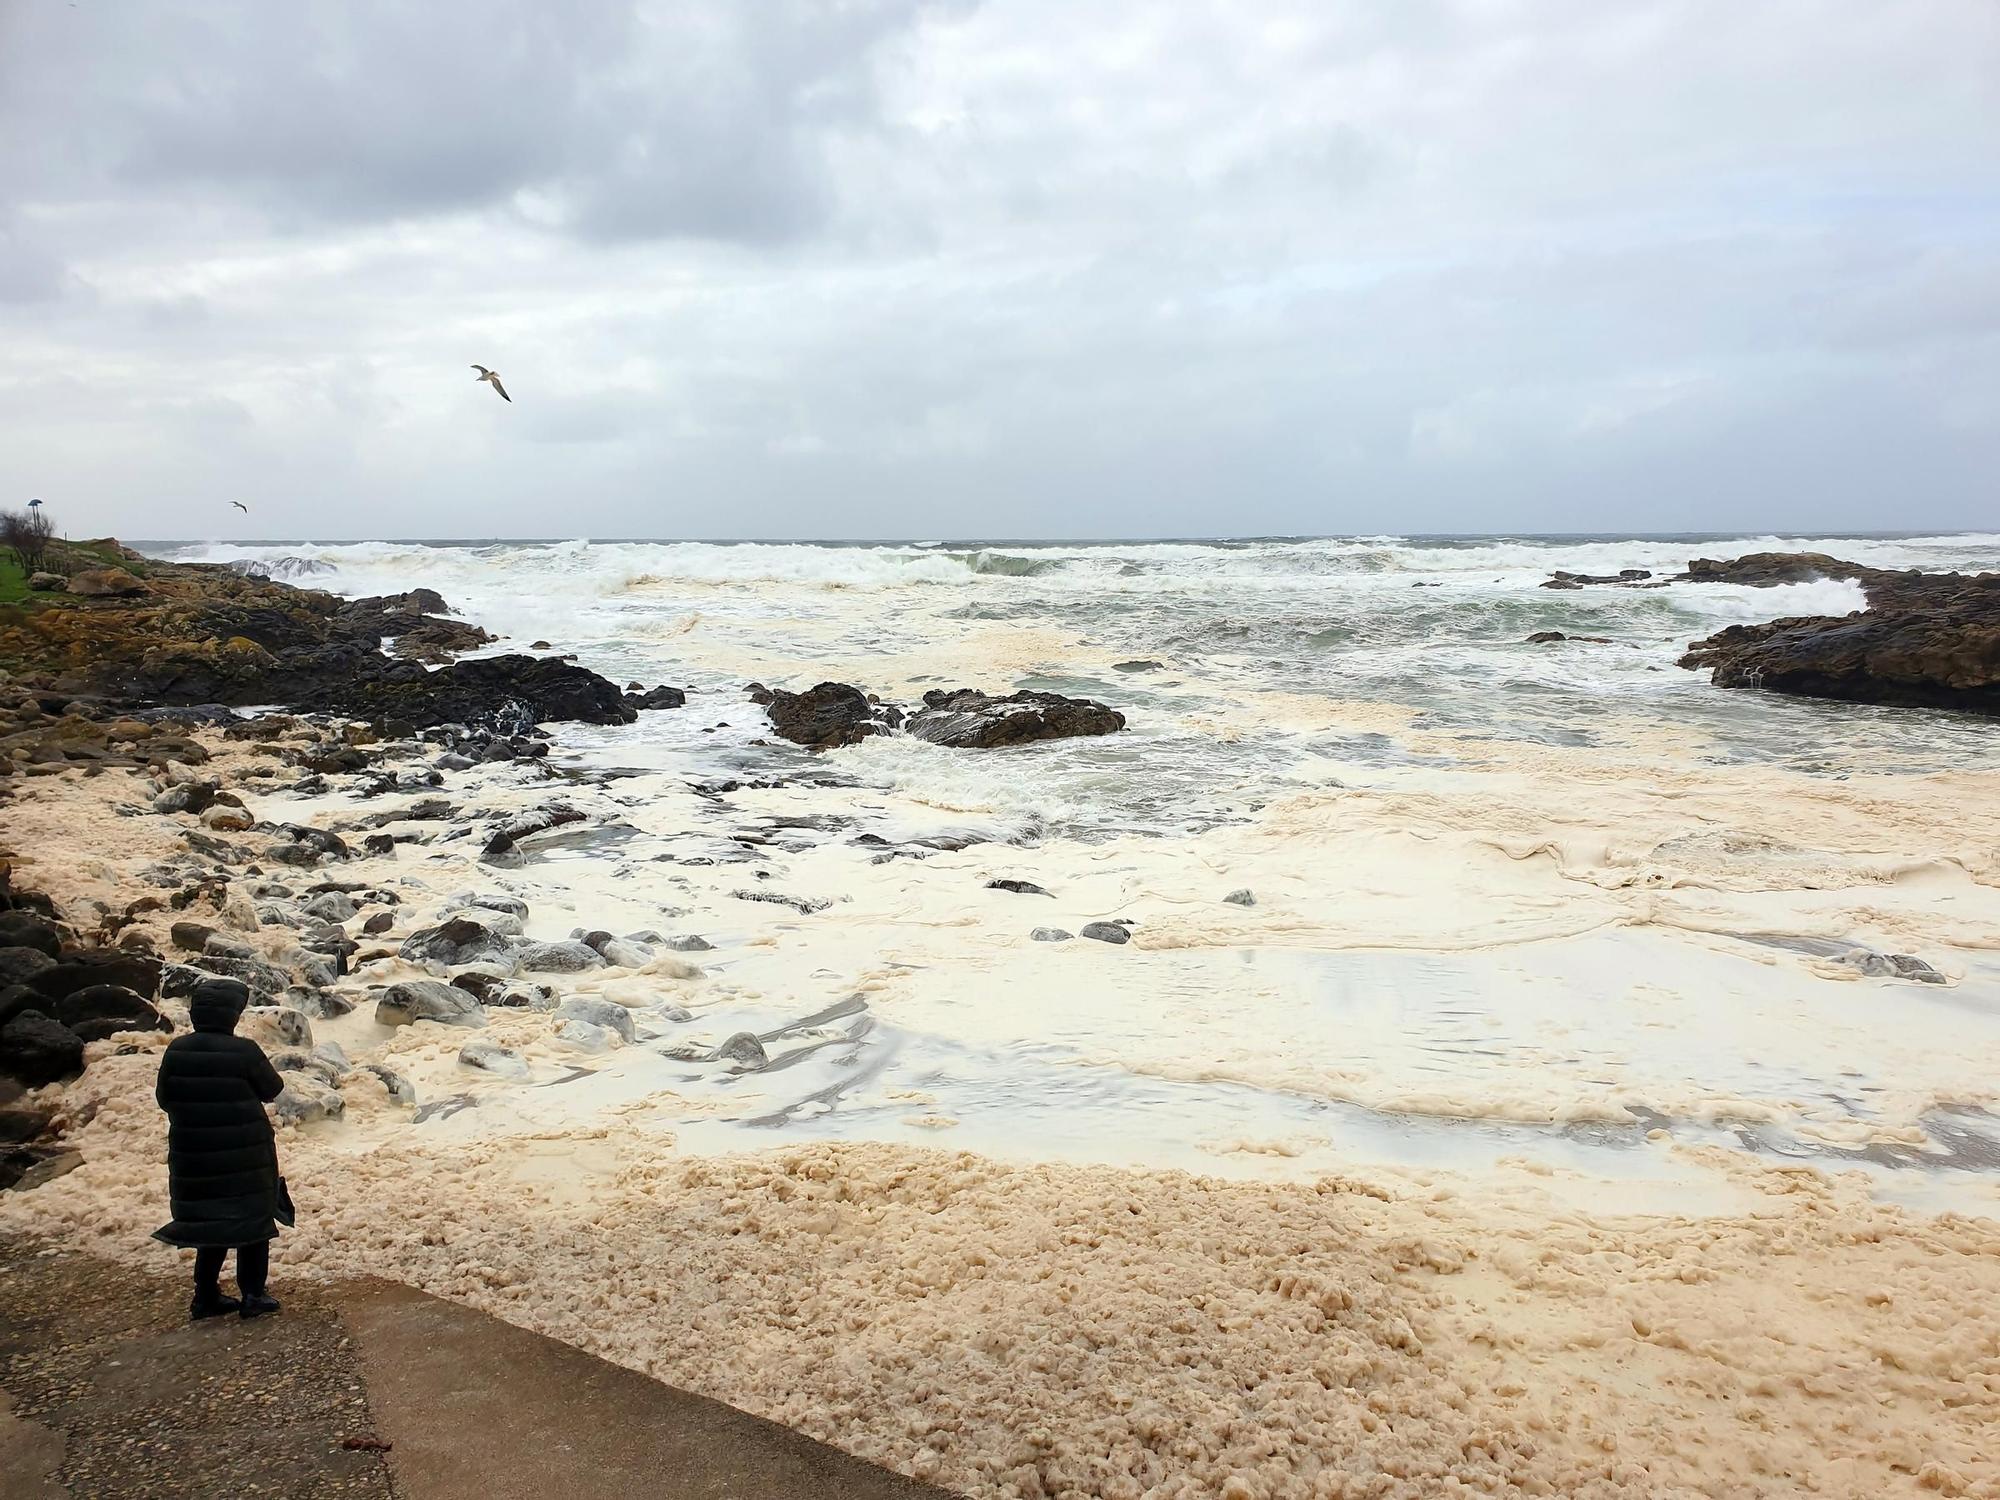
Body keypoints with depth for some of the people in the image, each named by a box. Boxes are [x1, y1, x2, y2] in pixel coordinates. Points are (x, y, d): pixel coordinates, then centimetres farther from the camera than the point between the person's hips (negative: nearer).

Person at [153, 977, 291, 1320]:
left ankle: (206, 1296, 21)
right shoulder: (244, 1051, -19)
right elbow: (272, 1089, -5)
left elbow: (163, 1098, 5)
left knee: (211, 1221, 18)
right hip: (245, 1157, -5)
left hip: (192, 1157, 5)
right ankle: (253, 1295, 12)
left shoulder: (176, 1051, -5)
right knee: (253, 1218, 10)